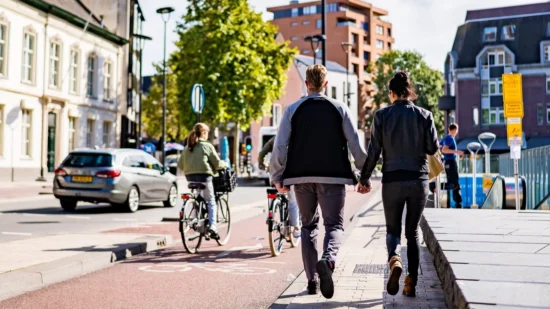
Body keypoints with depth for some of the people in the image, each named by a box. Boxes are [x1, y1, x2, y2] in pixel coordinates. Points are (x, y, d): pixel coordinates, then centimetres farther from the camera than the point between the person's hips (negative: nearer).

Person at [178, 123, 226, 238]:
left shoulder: (187, 147, 13)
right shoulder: (207, 146, -4)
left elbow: (180, 164, 13)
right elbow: (217, 163, -3)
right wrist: (225, 165, 16)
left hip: (190, 176, 5)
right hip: (204, 175, -5)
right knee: (210, 201, 4)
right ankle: (212, 226, -6)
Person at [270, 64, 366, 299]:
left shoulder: (293, 110, 3)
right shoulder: (339, 108, 2)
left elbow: (280, 146, -3)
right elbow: (355, 145, -1)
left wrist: (277, 178, 6)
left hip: (302, 177, 2)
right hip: (332, 177, -1)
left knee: (308, 226, 15)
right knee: (334, 225, 6)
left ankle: (312, 280, 15)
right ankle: (328, 260, -25)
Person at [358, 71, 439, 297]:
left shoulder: (382, 116, -3)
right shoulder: (424, 115, -1)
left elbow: (373, 151, -4)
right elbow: (433, 148, -1)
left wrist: (364, 179, 5)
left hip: (392, 181, -1)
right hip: (418, 180, 1)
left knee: (393, 229, 12)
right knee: (413, 231, 13)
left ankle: (394, 260, -18)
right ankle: (411, 282, 12)